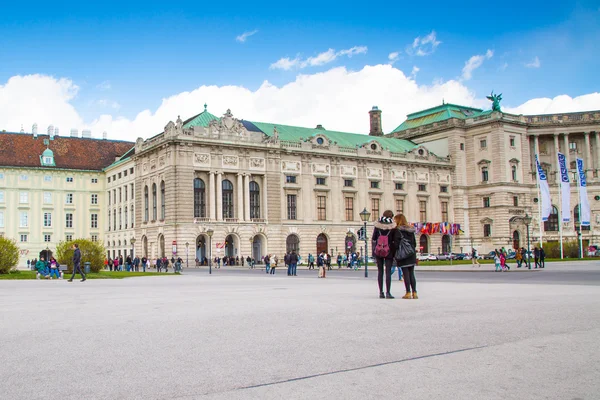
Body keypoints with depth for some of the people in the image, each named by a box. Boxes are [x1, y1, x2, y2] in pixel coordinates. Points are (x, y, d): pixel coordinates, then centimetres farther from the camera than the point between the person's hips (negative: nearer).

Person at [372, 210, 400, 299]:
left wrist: (373, 251, 10)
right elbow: (395, 241, -7)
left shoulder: (377, 226, -1)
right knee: (388, 272, 1)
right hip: (389, 252, -2)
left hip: (378, 251, 2)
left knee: (380, 271, 9)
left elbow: (373, 239, 2)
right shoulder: (393, 227, -8)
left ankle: (381, 292, 9)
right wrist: (395, 253, 1)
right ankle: (388, 292, -3)